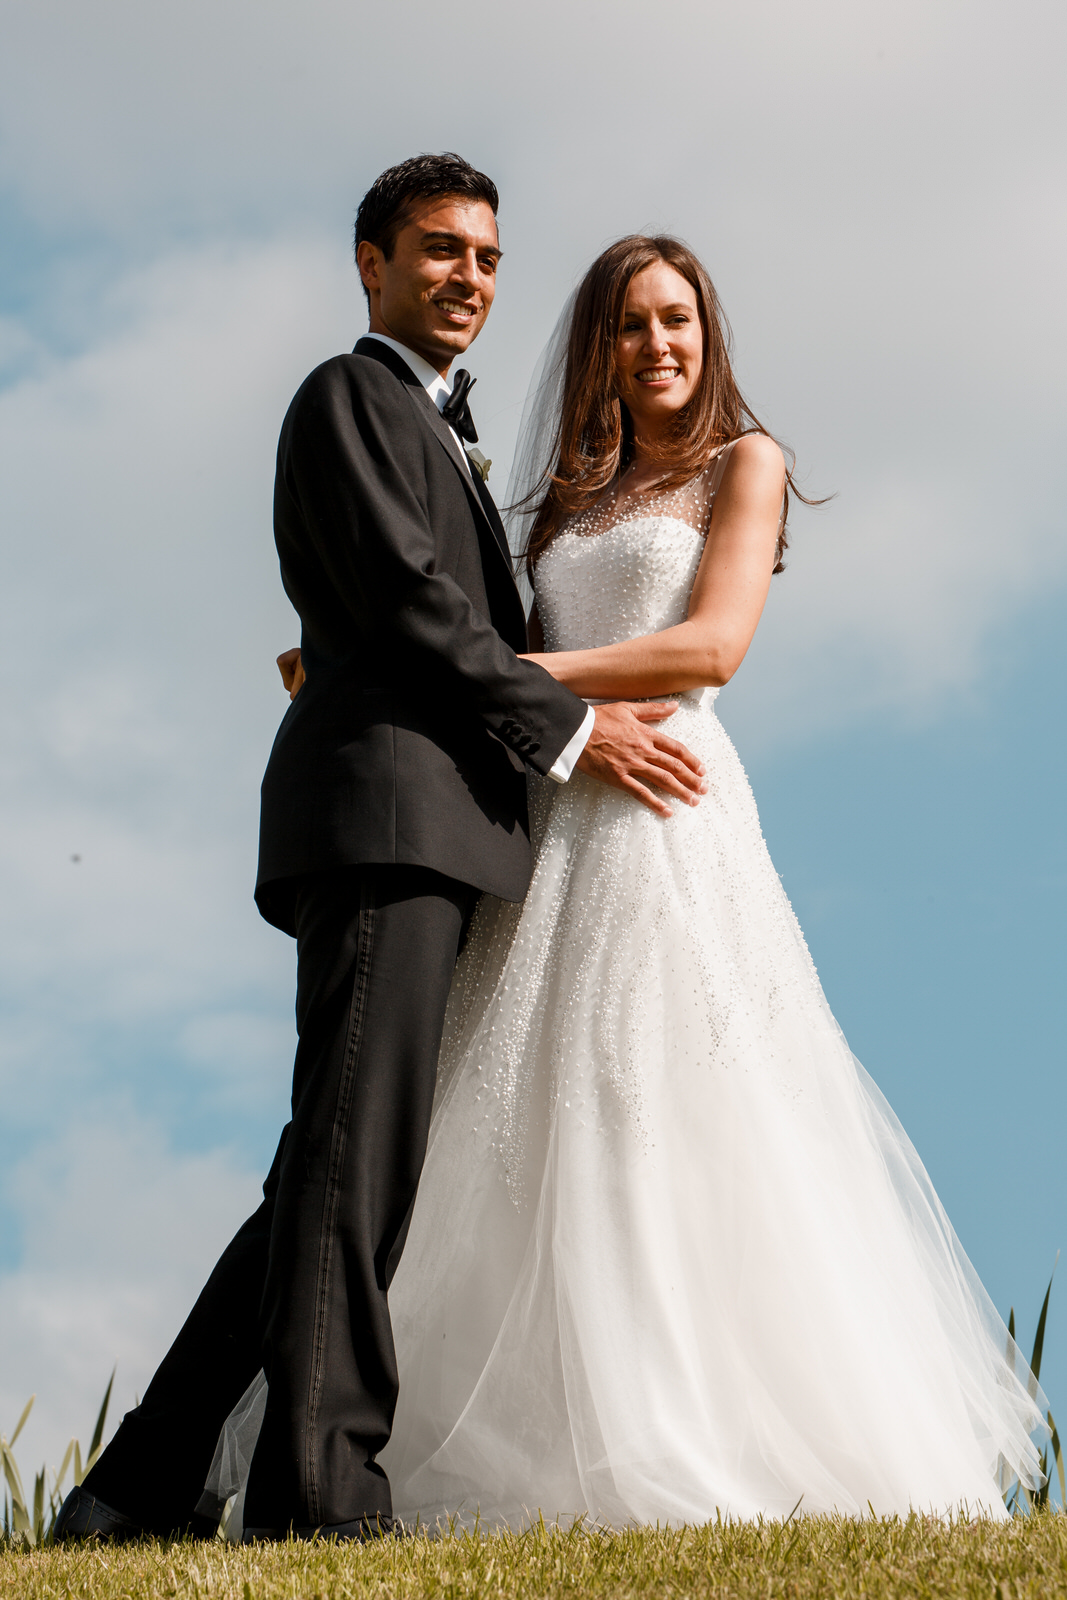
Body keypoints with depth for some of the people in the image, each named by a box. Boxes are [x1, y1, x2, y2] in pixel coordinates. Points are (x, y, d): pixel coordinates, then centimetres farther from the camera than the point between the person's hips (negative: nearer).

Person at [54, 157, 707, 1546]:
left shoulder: (438, 436, 31)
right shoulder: (350, 398, 1)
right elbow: (406, 602, -10)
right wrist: (568, 727, -8)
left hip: (436, 830, 9)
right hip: (382, 803, -9)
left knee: (334, 1169, 5)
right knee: (358, 1147, -14)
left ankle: (148, 1484, 6)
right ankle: (321, 1488, -17)